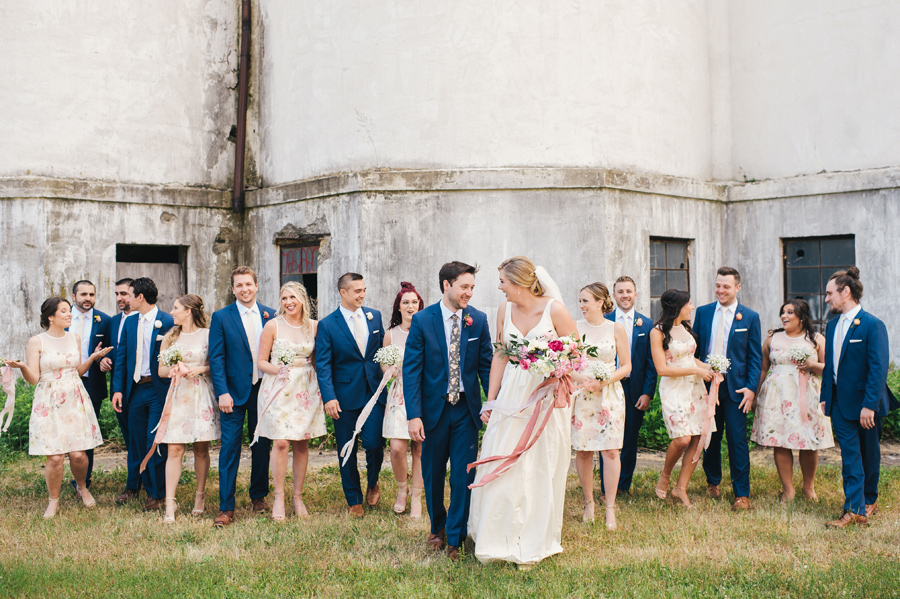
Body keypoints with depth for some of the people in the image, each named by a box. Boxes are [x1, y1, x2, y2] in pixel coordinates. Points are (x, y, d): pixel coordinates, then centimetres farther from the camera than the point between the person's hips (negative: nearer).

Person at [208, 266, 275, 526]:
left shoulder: (270, 315, 5)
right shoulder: (221, 317, -1)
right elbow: (216, 358, -4)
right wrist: (222, 392, -13)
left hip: (263, 390, 3)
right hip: (234, 391, -3)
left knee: (262, 445, 11)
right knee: (230, 448, -3)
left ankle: (258, 497, 27)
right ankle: (226, 507, 3)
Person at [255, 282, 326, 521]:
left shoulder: (314, 326, 5)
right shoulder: (272, 326, -2)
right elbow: (261, 361, 0)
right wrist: (278, 370, -17)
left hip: (305, 390, 3)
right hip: (278, 388, -2)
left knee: (302, 444, 5)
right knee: (281, 442, -10)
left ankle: (298, 497, 16)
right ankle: (279, 498, 2)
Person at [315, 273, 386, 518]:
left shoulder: (375, 316, 7)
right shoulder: (327, 325, -4)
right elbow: (323, 364, -8)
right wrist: (329, 397, -18)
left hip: (374, 392, 2)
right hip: (345, 396, -2)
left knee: (374, 443, -6)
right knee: (347, 450, 7)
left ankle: (372, 483, 26)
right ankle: (354, 500, 23)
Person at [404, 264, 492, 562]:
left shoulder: (478, 320, -2)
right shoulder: (422, 320, -8)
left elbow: (486, 365, 2)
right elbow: (411, 370, -9)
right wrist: (414, 415, -15)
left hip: (466, 408, 1)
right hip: (434, 408, 0)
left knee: (463, 476, 0)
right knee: (433, 474, 14)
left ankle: (455, 539, 15)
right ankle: (437, 529, 36)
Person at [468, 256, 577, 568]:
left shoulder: (554, 310, -11)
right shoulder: (505, 310, 3)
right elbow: (500, 355, 10)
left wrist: (560, 388, -18)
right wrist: (490, 400, 8)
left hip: (547, 397, -4)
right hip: (511, 397, 4)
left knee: (541, 470, 5)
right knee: (501, 468, 5)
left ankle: (533, 545, 21)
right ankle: (499, 539, 23)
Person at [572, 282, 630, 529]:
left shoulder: (616, 329, 2)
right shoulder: (575, 327, 4)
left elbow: (626, 366, 5)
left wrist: (605, 380, -10)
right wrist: (581, 377, -13)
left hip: (609, 395, -1)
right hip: (580, 395, 1)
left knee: (610, 451, -5)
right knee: (582, 451, 2)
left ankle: (610, 508, 3)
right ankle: (588, 502, 17)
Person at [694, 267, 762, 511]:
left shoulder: (750, 317, 2)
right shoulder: (703, 312, 8)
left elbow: (755, 356, 2)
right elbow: (694, 348, 11)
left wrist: (751, 387, -9)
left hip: (736, 387, -2)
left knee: (737, 440, -2)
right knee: (710, 437, 11)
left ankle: (742, 494, 8)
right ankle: (713, 482, 31)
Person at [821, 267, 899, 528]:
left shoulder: (873, 325, -14)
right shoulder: (832, 325, 8)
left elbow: (879, 368, -18)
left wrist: (869, 405, -22)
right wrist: (825, 396, 10)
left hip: (865, 403, -5)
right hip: (841, 403, 5)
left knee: (869, 455, 12)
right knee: (850, 456, 0)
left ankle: (870, 500, 31)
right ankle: (855, 510, 1)